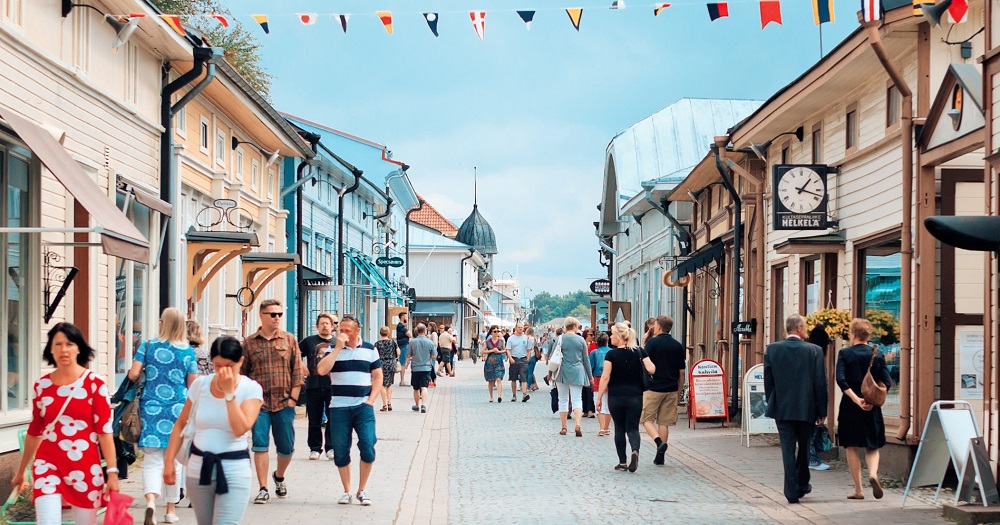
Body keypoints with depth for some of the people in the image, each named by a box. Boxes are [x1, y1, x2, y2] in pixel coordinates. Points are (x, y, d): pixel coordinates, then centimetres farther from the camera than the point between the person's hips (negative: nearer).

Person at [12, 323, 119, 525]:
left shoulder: (94, 383, -5)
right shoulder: (42, 385, 5)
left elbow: (104, 430, -7)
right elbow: (34, 431, 16)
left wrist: (112, 472, -12)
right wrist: (21, 470, 22)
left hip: (84, 466, -2)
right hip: (48, 464, 2)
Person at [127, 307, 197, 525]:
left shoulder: (148, 345, 0)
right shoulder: (188, 351, 0)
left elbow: (133, 374, -3)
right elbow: (193, 385, 2)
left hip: (151, 407, 0)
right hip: (178, 408, 0)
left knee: (152, 459, -1)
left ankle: (150, 501, -26)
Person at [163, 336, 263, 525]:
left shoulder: (251, 389, -7)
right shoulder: (200, 384, 0)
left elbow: (240, 429, -21)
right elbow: (180, 425, 8)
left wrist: (229, 392, -19)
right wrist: (169, 462, 3)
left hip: (234, 469, -4)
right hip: (199, 467, 4)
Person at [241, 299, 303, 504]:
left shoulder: (289, 340, 6)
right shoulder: (249, 343, 4)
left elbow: (297, 370, 5)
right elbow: (242, 373, 7)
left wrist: (293, 398, -1)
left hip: (284, 402, 1)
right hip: (259, 402, -1)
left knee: (286, 447, 7)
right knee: (260, 445, -6)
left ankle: (279, 477, 34)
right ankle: (263, 489, 0)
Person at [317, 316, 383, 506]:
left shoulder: (370, 350, 7)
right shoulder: (332, 349, 5)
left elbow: (378, 376, 10)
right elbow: (322, 370, -12)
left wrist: (371, 399, -3)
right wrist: (338, 347, -13)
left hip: (363, 406, 0)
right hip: (339, 408, 1)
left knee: (368, 446, -11)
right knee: (340, 451, 3)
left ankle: (362, 490, 5)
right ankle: (346, 491, 16)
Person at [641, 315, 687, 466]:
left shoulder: (652, 342, -6)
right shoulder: (678, 346, 7)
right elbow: (682, 372, 11)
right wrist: (678, 390, 19)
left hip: (653, 388, -4)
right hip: (671, 390, 4)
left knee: (646, 419, 5)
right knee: (664, 422, 9)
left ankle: (659, 441, -18)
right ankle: (660, 456, 9)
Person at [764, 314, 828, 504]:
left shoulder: (772, 349, -3)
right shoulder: (814, 351, -7)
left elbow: (768, 381, 2)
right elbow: (820, 383, -5)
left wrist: (772, 405, 13)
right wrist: (821, 410, 3)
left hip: (782, 409, 0)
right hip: (806, 409, 0)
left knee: (788, 449, 1)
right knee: (804, 448, 17)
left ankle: (792, 491, -5)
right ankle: (802, 485, 30)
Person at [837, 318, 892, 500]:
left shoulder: (845, 354, -4)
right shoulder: (877, 355, 2)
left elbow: (841, 379, -15)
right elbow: (886, 381, -4)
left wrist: (856, 399, -16)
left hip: (850, 406, -2)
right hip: (872, 408, 2)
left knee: (852, 448, 8)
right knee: (872, 447, 11)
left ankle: (858, 490, 7)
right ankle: (873, 473, -18)